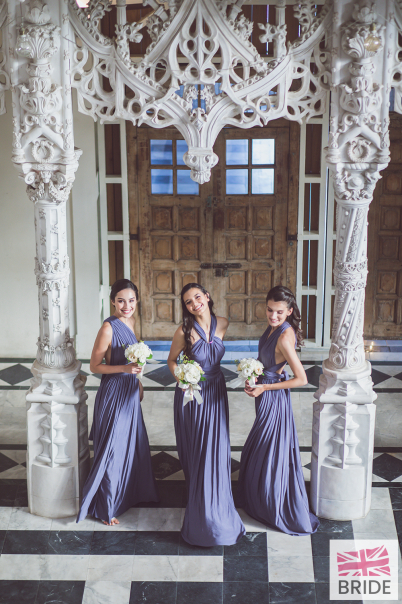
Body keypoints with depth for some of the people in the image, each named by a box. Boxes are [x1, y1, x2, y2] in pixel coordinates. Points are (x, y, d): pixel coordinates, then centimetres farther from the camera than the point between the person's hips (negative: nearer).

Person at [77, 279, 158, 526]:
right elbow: (95, 366, -17)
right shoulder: (109, 327, -22)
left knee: (133, 443, 21)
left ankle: (129, 492, 43)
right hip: (113, 392, -8)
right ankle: (106, 507, 20)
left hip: (130, 390, 8)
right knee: (113, 449, 3)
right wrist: (124, 369, -27)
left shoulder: (130, 321, 2)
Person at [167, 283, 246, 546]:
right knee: (196, 453, 4)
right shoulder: (185, 331, -16)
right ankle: (202, 512, 20)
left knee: (216, 452, 6)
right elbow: (172, 360, -3)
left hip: (216, 392, 3)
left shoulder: (223, 324, -5)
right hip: (191, 395, -3)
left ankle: (217, 509, 24)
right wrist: (180, 377, -19)